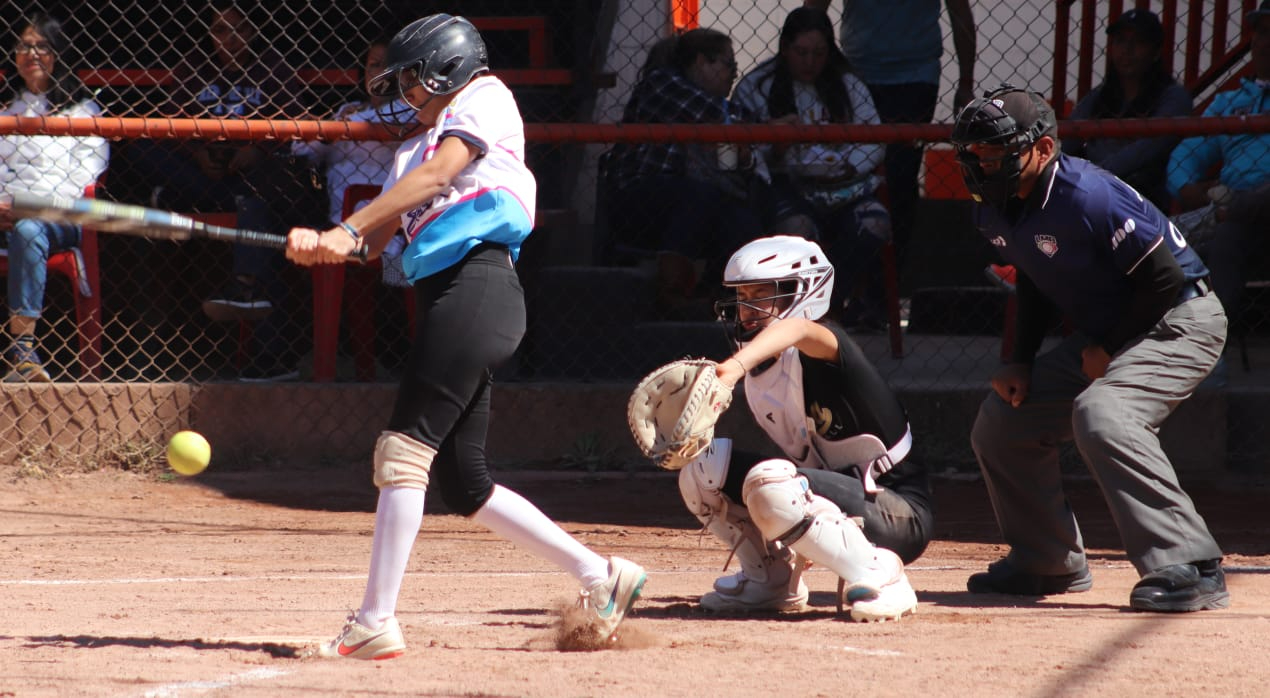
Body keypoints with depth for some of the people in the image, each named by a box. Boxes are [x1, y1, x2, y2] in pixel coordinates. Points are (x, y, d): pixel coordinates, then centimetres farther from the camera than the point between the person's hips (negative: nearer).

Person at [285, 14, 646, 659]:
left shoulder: (484, 98, 5)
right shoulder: (417, 147, 29)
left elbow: (435, 177, -11)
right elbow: (376, 237, 16)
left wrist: (348, 230, -18)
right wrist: (321, 243, -6)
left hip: (476, 285, -10)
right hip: (447, 298, 10)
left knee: (405, 450, -15)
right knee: (461, 481, 7)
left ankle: (374, 623, -18)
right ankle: (597, 575, 13)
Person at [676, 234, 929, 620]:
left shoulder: (821, 351, -18)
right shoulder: (756, 370, 6)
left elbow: (798, 330, -46)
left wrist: (736, 365, -64)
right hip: (840, 496, 8)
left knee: (771, 484, -34)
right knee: (704, 462, -4)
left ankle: (878, 576, -19)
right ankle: (771, 579, 9)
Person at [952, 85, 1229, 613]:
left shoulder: (1086, 197, -28)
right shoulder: (994, 212, -1)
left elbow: (1164, 277, -25)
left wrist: (1109, 350, -17)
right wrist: (1021, 364, 5)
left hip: (1179, 321, -10)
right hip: (1100, 335, 10)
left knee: (1101, 414, -34)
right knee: (1000, 423, 8)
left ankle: (1190, 567, -34)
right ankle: (1048, 562, 24)